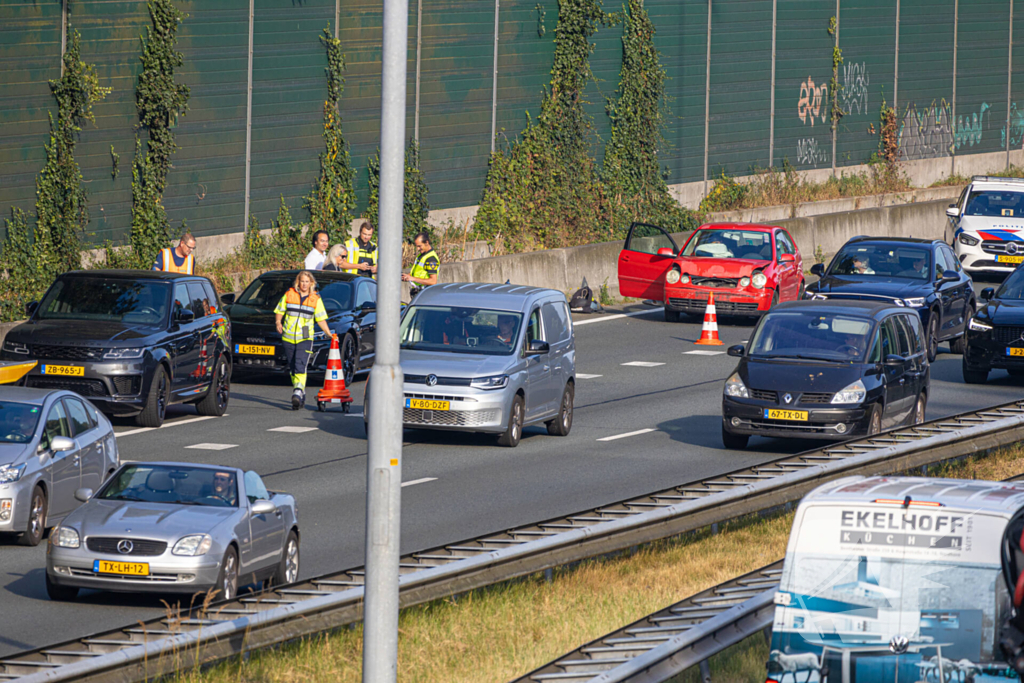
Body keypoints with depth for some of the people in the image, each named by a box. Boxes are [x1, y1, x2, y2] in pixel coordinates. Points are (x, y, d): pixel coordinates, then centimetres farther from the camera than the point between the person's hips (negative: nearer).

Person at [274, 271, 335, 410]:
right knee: (292, 367, 8)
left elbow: (321, 319, 9)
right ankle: (301, 393, 22)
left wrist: (329, 334, 0)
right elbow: (280, 311, 15)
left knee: (300, 366, -20)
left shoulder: (315, 299, 6)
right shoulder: (289, 295, 8)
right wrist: (278, 323, -4)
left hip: (305, 338, -3)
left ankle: (297, 393, -30)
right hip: (288, 337, 3)